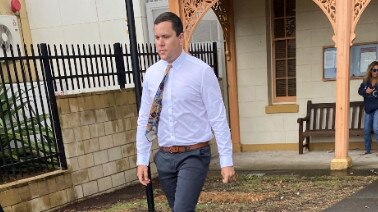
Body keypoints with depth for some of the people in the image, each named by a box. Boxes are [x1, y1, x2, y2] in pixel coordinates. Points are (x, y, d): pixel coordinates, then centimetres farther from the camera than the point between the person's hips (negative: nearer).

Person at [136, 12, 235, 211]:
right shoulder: (151, 74, 2)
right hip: (164, 156, 5)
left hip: (194, 155, -5)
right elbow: (144, 120, 7)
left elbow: (218, 119, -10)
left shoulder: (201, 71, -12)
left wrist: (226, 161, -10)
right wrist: (142, 159, 6)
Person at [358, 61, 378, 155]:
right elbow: (360, 91, 7)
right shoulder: (366, 80, 5)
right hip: (368, 109, 4)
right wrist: (366, 91, -12)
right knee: (366, 130, 9)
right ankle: (367, 149, 23)